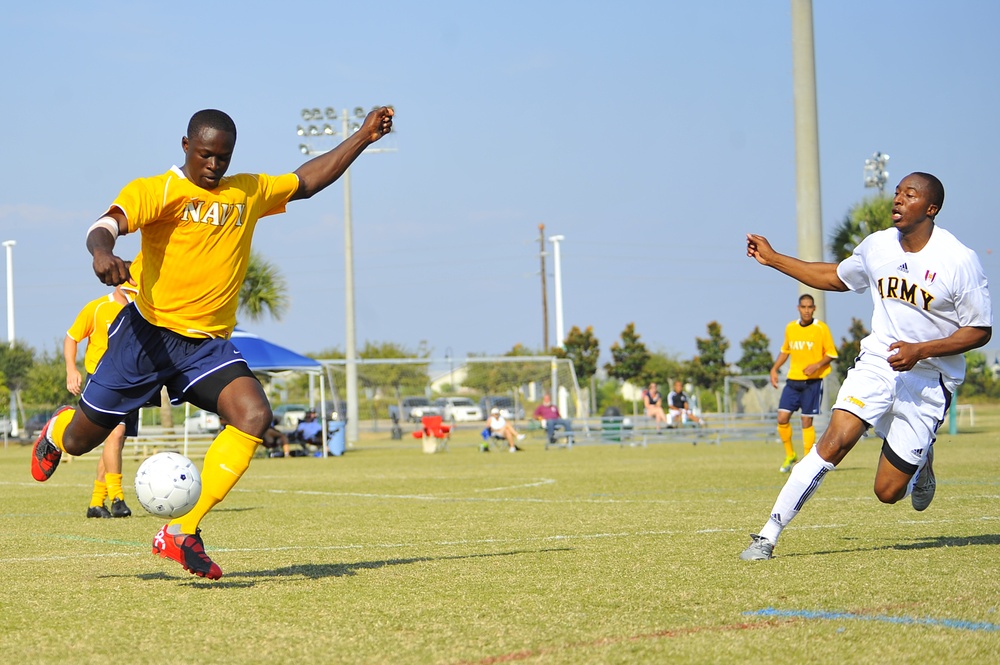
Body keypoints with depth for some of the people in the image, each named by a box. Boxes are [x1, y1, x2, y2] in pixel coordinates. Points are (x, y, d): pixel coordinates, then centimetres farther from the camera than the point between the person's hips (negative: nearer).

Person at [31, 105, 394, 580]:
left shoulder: (249, 192, 11)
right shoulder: (156, 190, -7)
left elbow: (305, 182, 26)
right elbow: (107, 226, -23)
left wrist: (362, 139, 20)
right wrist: (102, 253, -47)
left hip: (208, 344, 4)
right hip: (148, 332, -4)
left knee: (254, 415, -24)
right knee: (80, 441, 4)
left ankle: (182, 532, -20)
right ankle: (57, 429, 46)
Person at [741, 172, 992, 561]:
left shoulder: (959, 260, -13)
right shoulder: (878, 246, 3)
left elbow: (980, 331, -8)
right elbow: (836, 278, 22)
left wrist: (920, 350, -20)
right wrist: (772, 259, 19)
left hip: (929, 379, -3)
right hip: (876, 363, 3)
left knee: (887, 491, -4)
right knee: (835, 442, -21)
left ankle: (920, 466, 34)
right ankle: (768, 535, -18)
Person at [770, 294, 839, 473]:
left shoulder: (821, 328, -5)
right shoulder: (790, 328, 7)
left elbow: (831, 354, -2)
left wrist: (817, 365, -18)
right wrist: (774, 369, 12)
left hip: (812, 382, -4)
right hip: (792, 380, 4)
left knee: (807, 421, -2)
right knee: (782, 418, -5)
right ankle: (790, 455, 14)